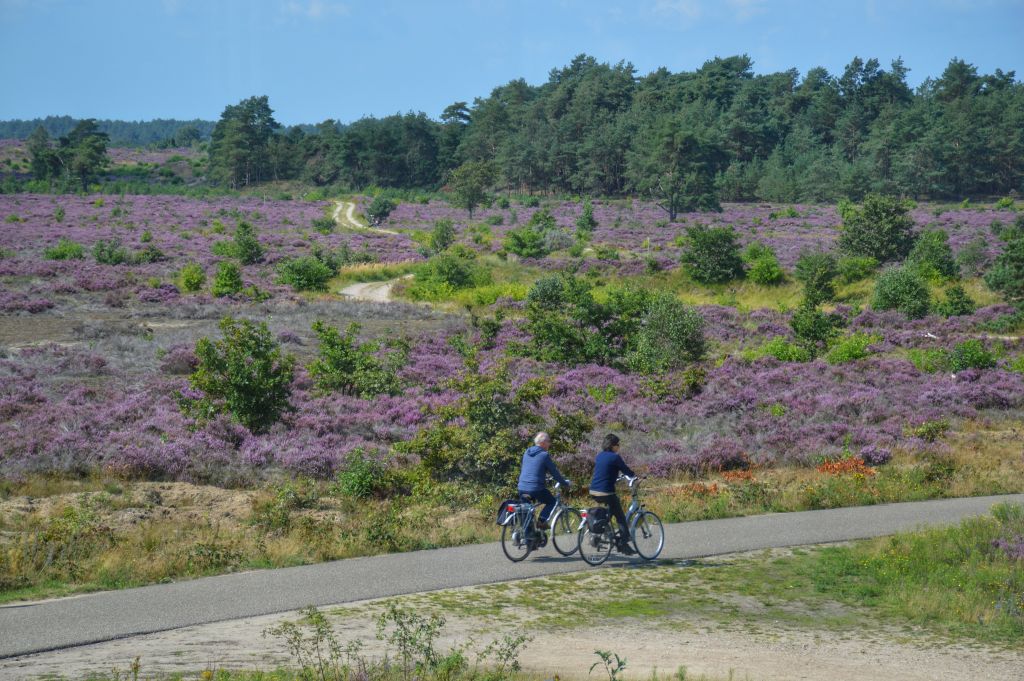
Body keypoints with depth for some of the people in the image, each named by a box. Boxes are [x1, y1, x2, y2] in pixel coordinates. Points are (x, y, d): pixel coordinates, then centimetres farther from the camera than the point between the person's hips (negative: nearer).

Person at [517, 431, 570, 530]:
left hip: (522, 488, 6)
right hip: (536, 488, -6)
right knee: (552, 502, 16)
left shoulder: (527, 453, 13)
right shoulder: (544, 455, -7)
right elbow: (554, 472, -2)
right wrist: (565, 484, 13)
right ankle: (542, 520, -2)